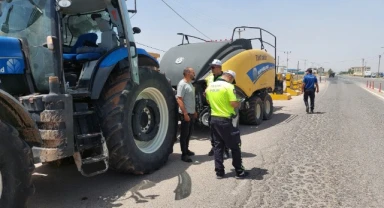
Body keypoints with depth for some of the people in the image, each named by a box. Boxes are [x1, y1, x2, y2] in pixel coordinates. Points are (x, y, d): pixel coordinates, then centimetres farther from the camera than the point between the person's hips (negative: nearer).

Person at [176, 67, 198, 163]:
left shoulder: (190, 84, 13)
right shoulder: (182, 84, -16)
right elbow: (179, 100, -22)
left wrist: (194, 111, 20)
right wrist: (185, 114, -25)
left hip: (191, 114, 9)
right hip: (185, 114, -9)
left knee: (189, 133, 18)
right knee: (184, 134, -1)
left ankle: (186, 149, 32)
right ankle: (184, 154, 7)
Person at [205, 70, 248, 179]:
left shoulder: (210, 86, 7)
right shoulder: (228, 86, -15)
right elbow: (234, 104, -20)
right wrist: (239, 103, 1)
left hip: (214, 118, 7)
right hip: (226, 120, -6)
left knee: (218, 146, 14)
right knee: (235, 146, 7)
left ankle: (219, 172, 16)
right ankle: (239, 171, 15)